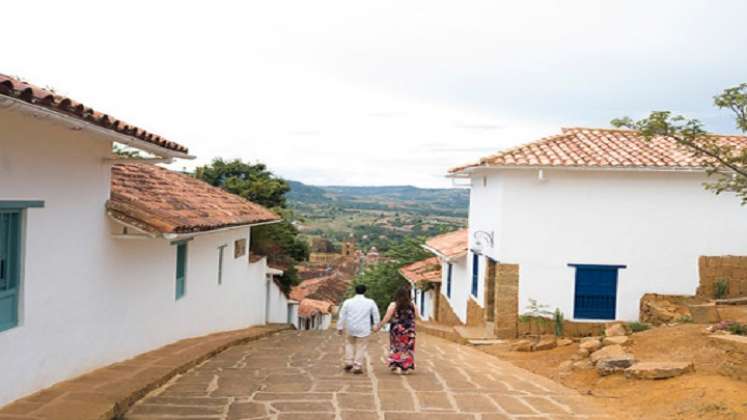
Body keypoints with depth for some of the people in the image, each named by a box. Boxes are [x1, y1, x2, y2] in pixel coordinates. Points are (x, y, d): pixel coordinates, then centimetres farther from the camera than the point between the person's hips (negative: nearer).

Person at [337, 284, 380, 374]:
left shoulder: (348, 302, -1)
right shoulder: (370, 302, -2)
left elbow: (342, 315, 2)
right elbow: (376, 314, 5)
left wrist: (340, 327, 9)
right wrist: (377, 325, 18)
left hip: (351, 328, 2)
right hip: (364, 329, -1)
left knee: (349, 343, 23)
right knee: (361, 347, 6)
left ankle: (349, 362, 17)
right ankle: (357, 366, 5)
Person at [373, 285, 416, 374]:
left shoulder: (393, 305, -8)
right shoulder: (412, 305, -1)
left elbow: (387, 318, -11)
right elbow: (414, 318, 5)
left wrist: (379, 326, -5)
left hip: (396, 330, -1)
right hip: (409, 331, 2)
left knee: (396, 348, 10)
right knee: (407, 348, 10)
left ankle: (396, 367, 8)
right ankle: (406, 368, 10)